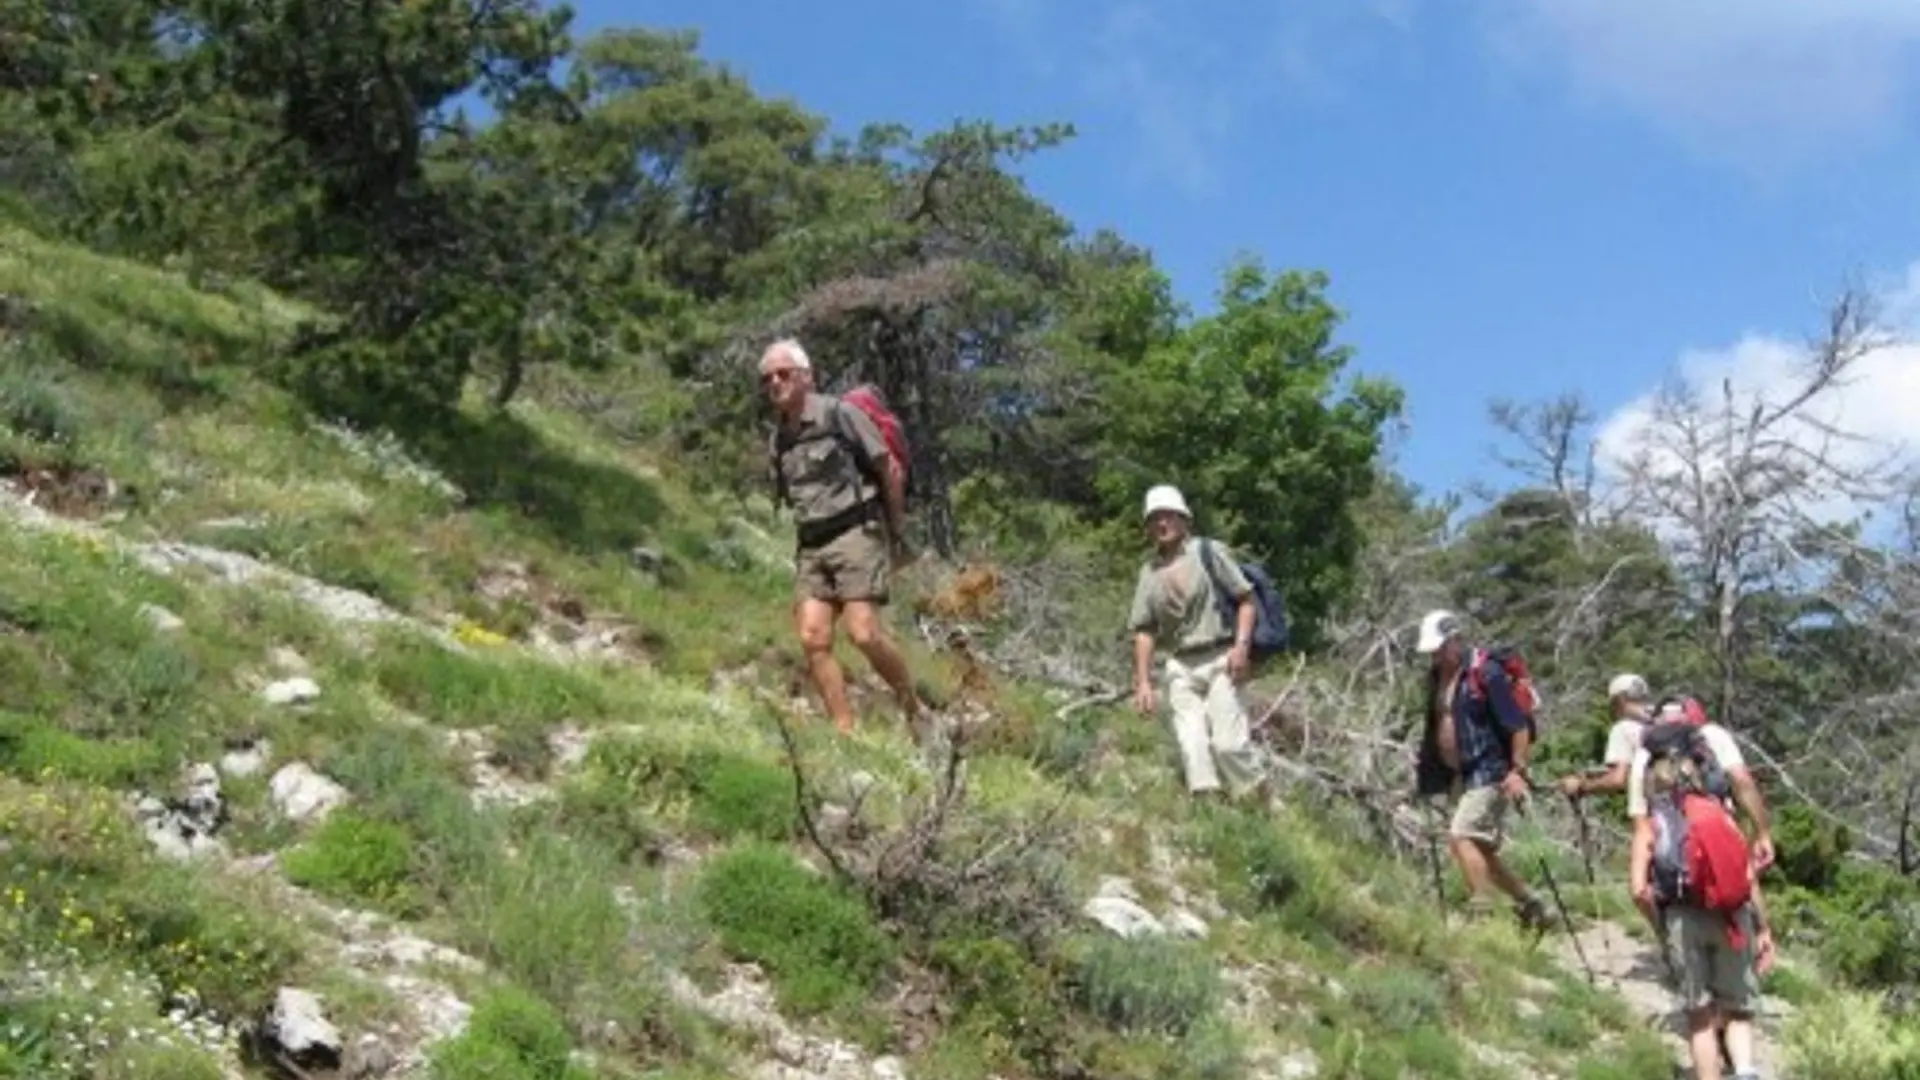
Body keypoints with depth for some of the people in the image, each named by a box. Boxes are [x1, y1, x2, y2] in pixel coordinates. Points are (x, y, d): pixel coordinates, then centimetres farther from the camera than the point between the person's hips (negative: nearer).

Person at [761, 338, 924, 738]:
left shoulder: (839, 414, -5)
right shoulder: (778, 441, 13)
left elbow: (890, 470, -3)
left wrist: (897, 533, 1)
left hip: (856, 534, -6)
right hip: (810, 546, 6)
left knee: (863, 633, -17)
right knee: (813, 638, -9)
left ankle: (914, 709, 3)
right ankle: (844, 732, -6)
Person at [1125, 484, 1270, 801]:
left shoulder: (1207, 551, 3)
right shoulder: (1149, 572, 14)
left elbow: (1246, 599, 0)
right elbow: (1144, 630, 13)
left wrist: (1241, 645, -13)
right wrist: (1143, 681, 5)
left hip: (1220, 659, -4)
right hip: (1181, 666, 4)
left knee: (1229, 741, -13)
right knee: (1191, 743, -9)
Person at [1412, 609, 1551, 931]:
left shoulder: (1486, 674, -15)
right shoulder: (1437, 676, 9)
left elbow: (1519, 725, -16)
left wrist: (1518, 770, -19)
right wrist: (1428, 765, 19)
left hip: (1489, 773, -9)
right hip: (1459, 777, 9)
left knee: (1461, 836, -22)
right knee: (1481, 849, 12)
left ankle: (1480, 910, -18)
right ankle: (1529, 903, 25)